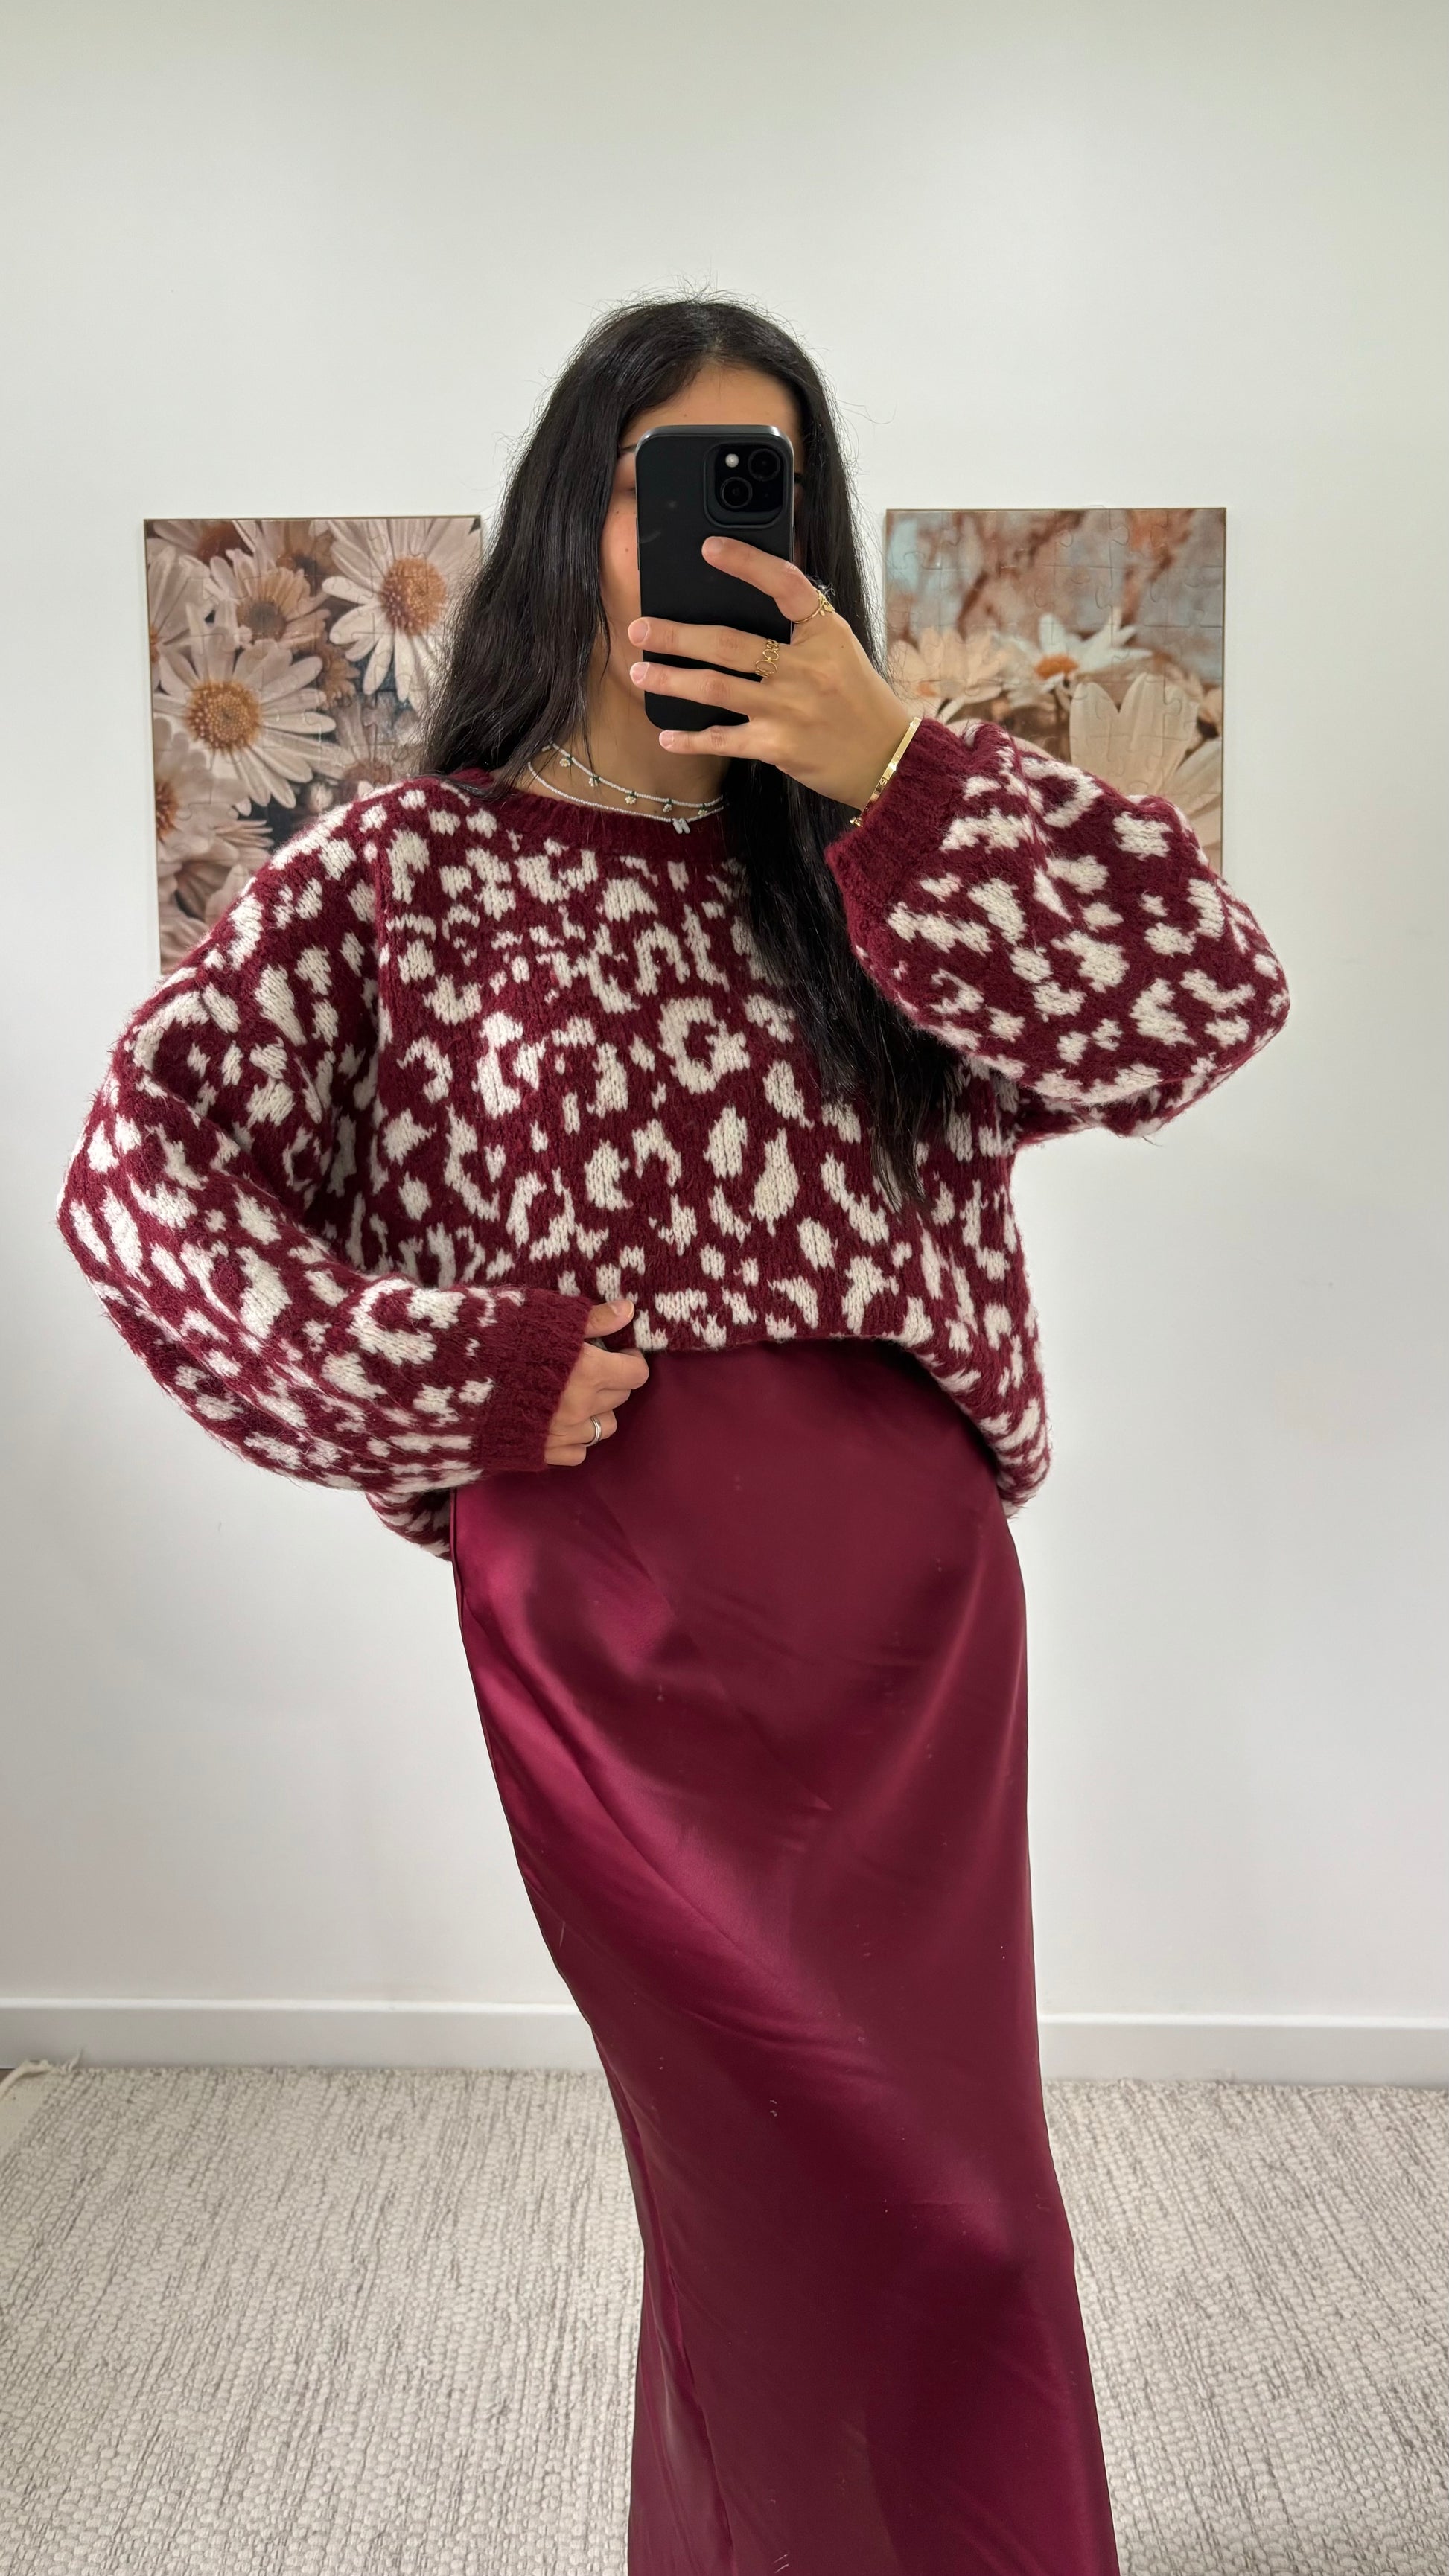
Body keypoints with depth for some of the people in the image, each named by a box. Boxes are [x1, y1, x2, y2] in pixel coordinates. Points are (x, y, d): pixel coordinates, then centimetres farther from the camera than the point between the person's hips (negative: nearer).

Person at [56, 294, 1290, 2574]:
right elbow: (134, 1178, -4)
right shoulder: (404, 867, 1)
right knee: (907, 2206, 4)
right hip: (621, 1600, -4)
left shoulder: (855, 869, 10)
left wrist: (897, 771, -13)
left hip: (917, 1591, 4)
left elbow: (1209, 1000, -2)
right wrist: (473, 1379, -9)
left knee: (787, 2180, 17)